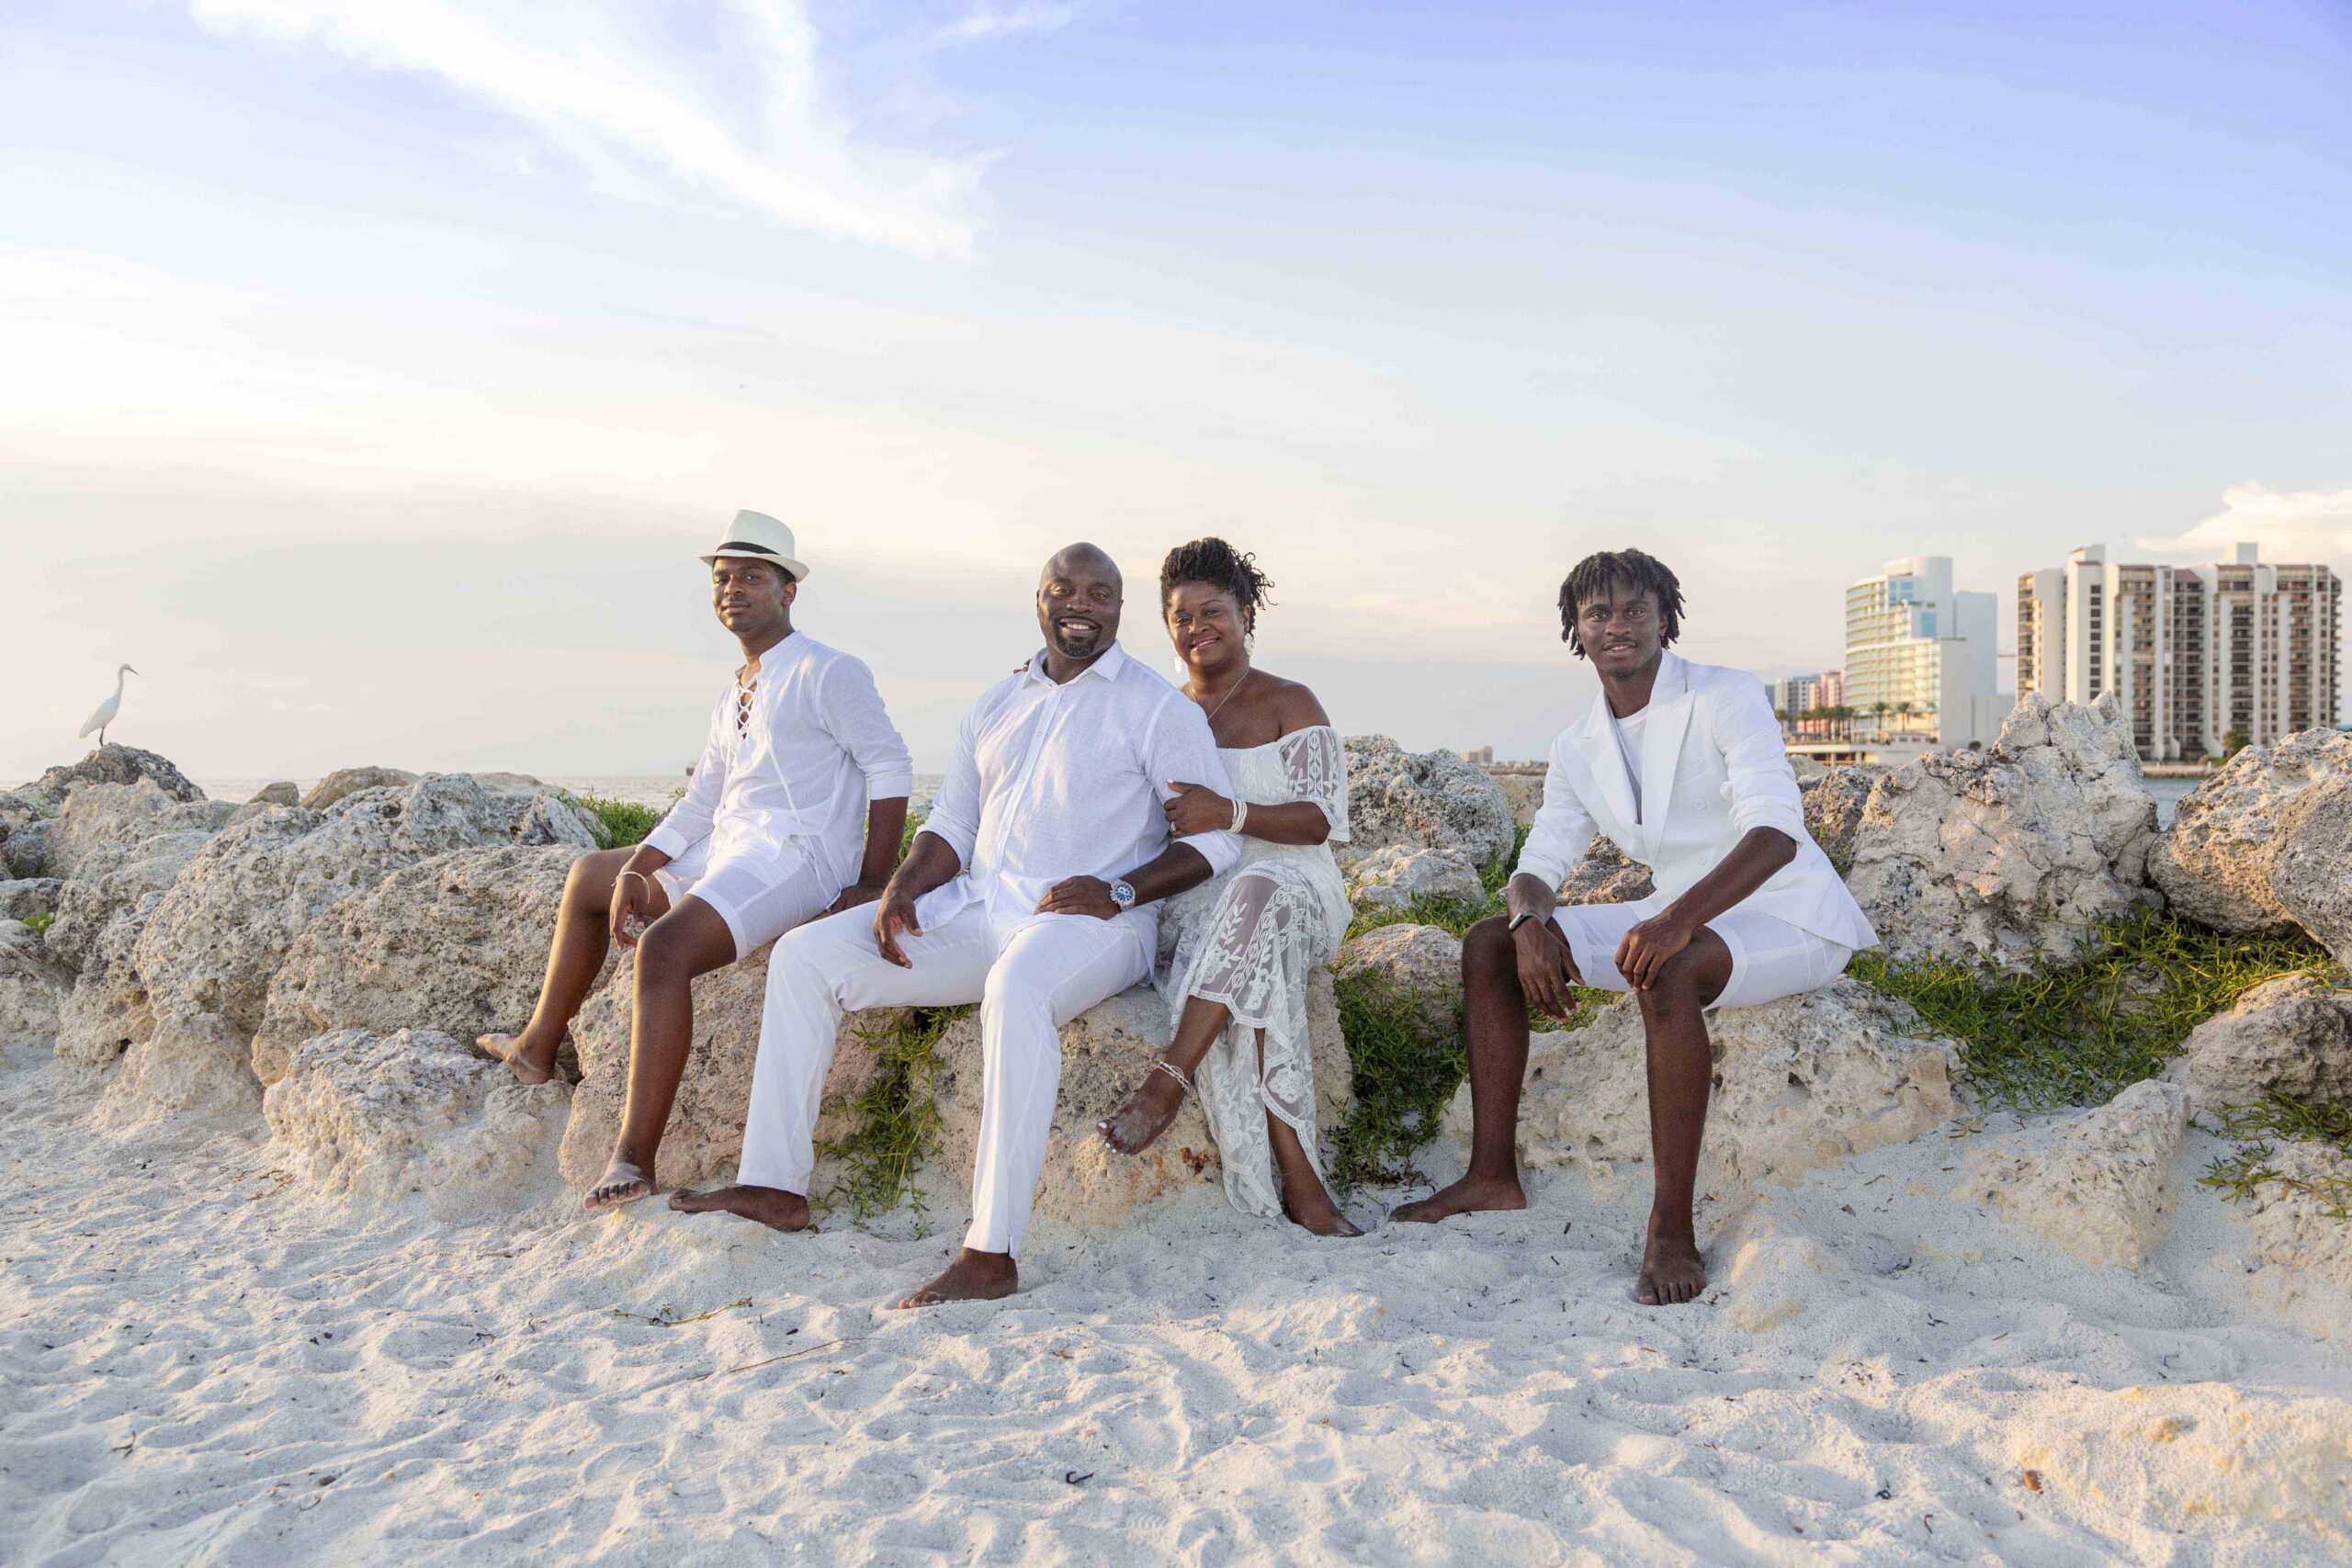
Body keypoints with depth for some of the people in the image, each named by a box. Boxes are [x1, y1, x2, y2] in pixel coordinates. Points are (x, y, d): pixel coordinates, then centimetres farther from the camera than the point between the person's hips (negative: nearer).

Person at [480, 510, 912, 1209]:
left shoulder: (827, 672, -9)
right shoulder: (732, 697, 18)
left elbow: (890, 766, -13)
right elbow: (699, 805, 16)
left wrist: (873, 884, -18)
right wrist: (635, 871, 0)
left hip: (794, 860, -10)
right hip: (726, 853, 10)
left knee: (664, 948, -33)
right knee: (588, 877, 23)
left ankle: (634, 1156, -29)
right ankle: (538, 1048, 34)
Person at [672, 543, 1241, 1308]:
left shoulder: (1157, 707, 0)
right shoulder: (996, 704, 18)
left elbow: (1217, 834, -5)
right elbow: (952, 822, 19)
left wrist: (1118, 892, -19)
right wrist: (901, 891, -2)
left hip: (1092, 925, -6)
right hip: (976, 907, 7)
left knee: (1017, 988, -41)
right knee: (804, 955, -4)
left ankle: (992, 1253, -38)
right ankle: (775, 1185, 0)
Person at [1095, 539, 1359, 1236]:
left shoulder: (1289, 703, 6)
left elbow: (1321, 820, -6)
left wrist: (1231, 813, -22)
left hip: (1297, 892, -2)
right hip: (1190, 901, 2)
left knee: (1254, 892, -41)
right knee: (1255, 968, -35)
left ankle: (1167, 1082, -41)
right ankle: (1297, 1178, -38)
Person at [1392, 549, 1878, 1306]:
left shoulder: (1726, 697, -16)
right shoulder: (1578, 747, 4)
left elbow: (1776, 832, -29)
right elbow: (1538, 866, 5)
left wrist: (1679, 918, -44)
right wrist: (1530, 921, -21)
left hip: (1787, 920, -7)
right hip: (1682, 923, 7)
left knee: (1667, 974, -40)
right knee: (1489, 945, -1)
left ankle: (1672, 1230, -33)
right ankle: (1493, 1174, -2)